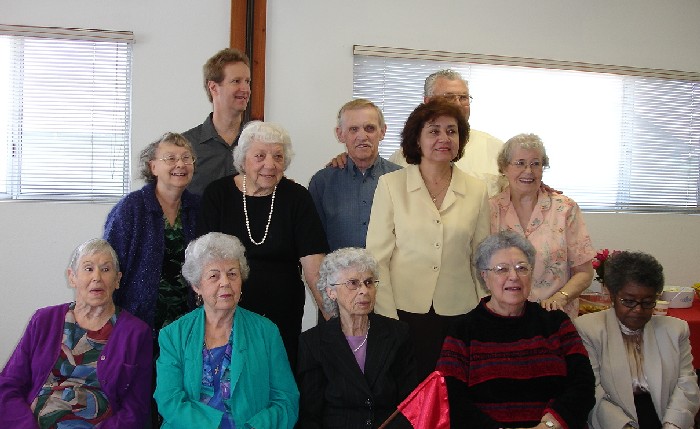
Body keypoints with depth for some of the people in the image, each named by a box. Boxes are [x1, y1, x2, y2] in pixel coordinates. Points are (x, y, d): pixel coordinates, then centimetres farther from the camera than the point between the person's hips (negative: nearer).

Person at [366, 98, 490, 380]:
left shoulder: (476, 191, 7)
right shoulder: (391, 185, 0)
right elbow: (377, 257, -2)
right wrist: (387, 316, -7)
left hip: (457, 314, 2)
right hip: (406, 310, -2)